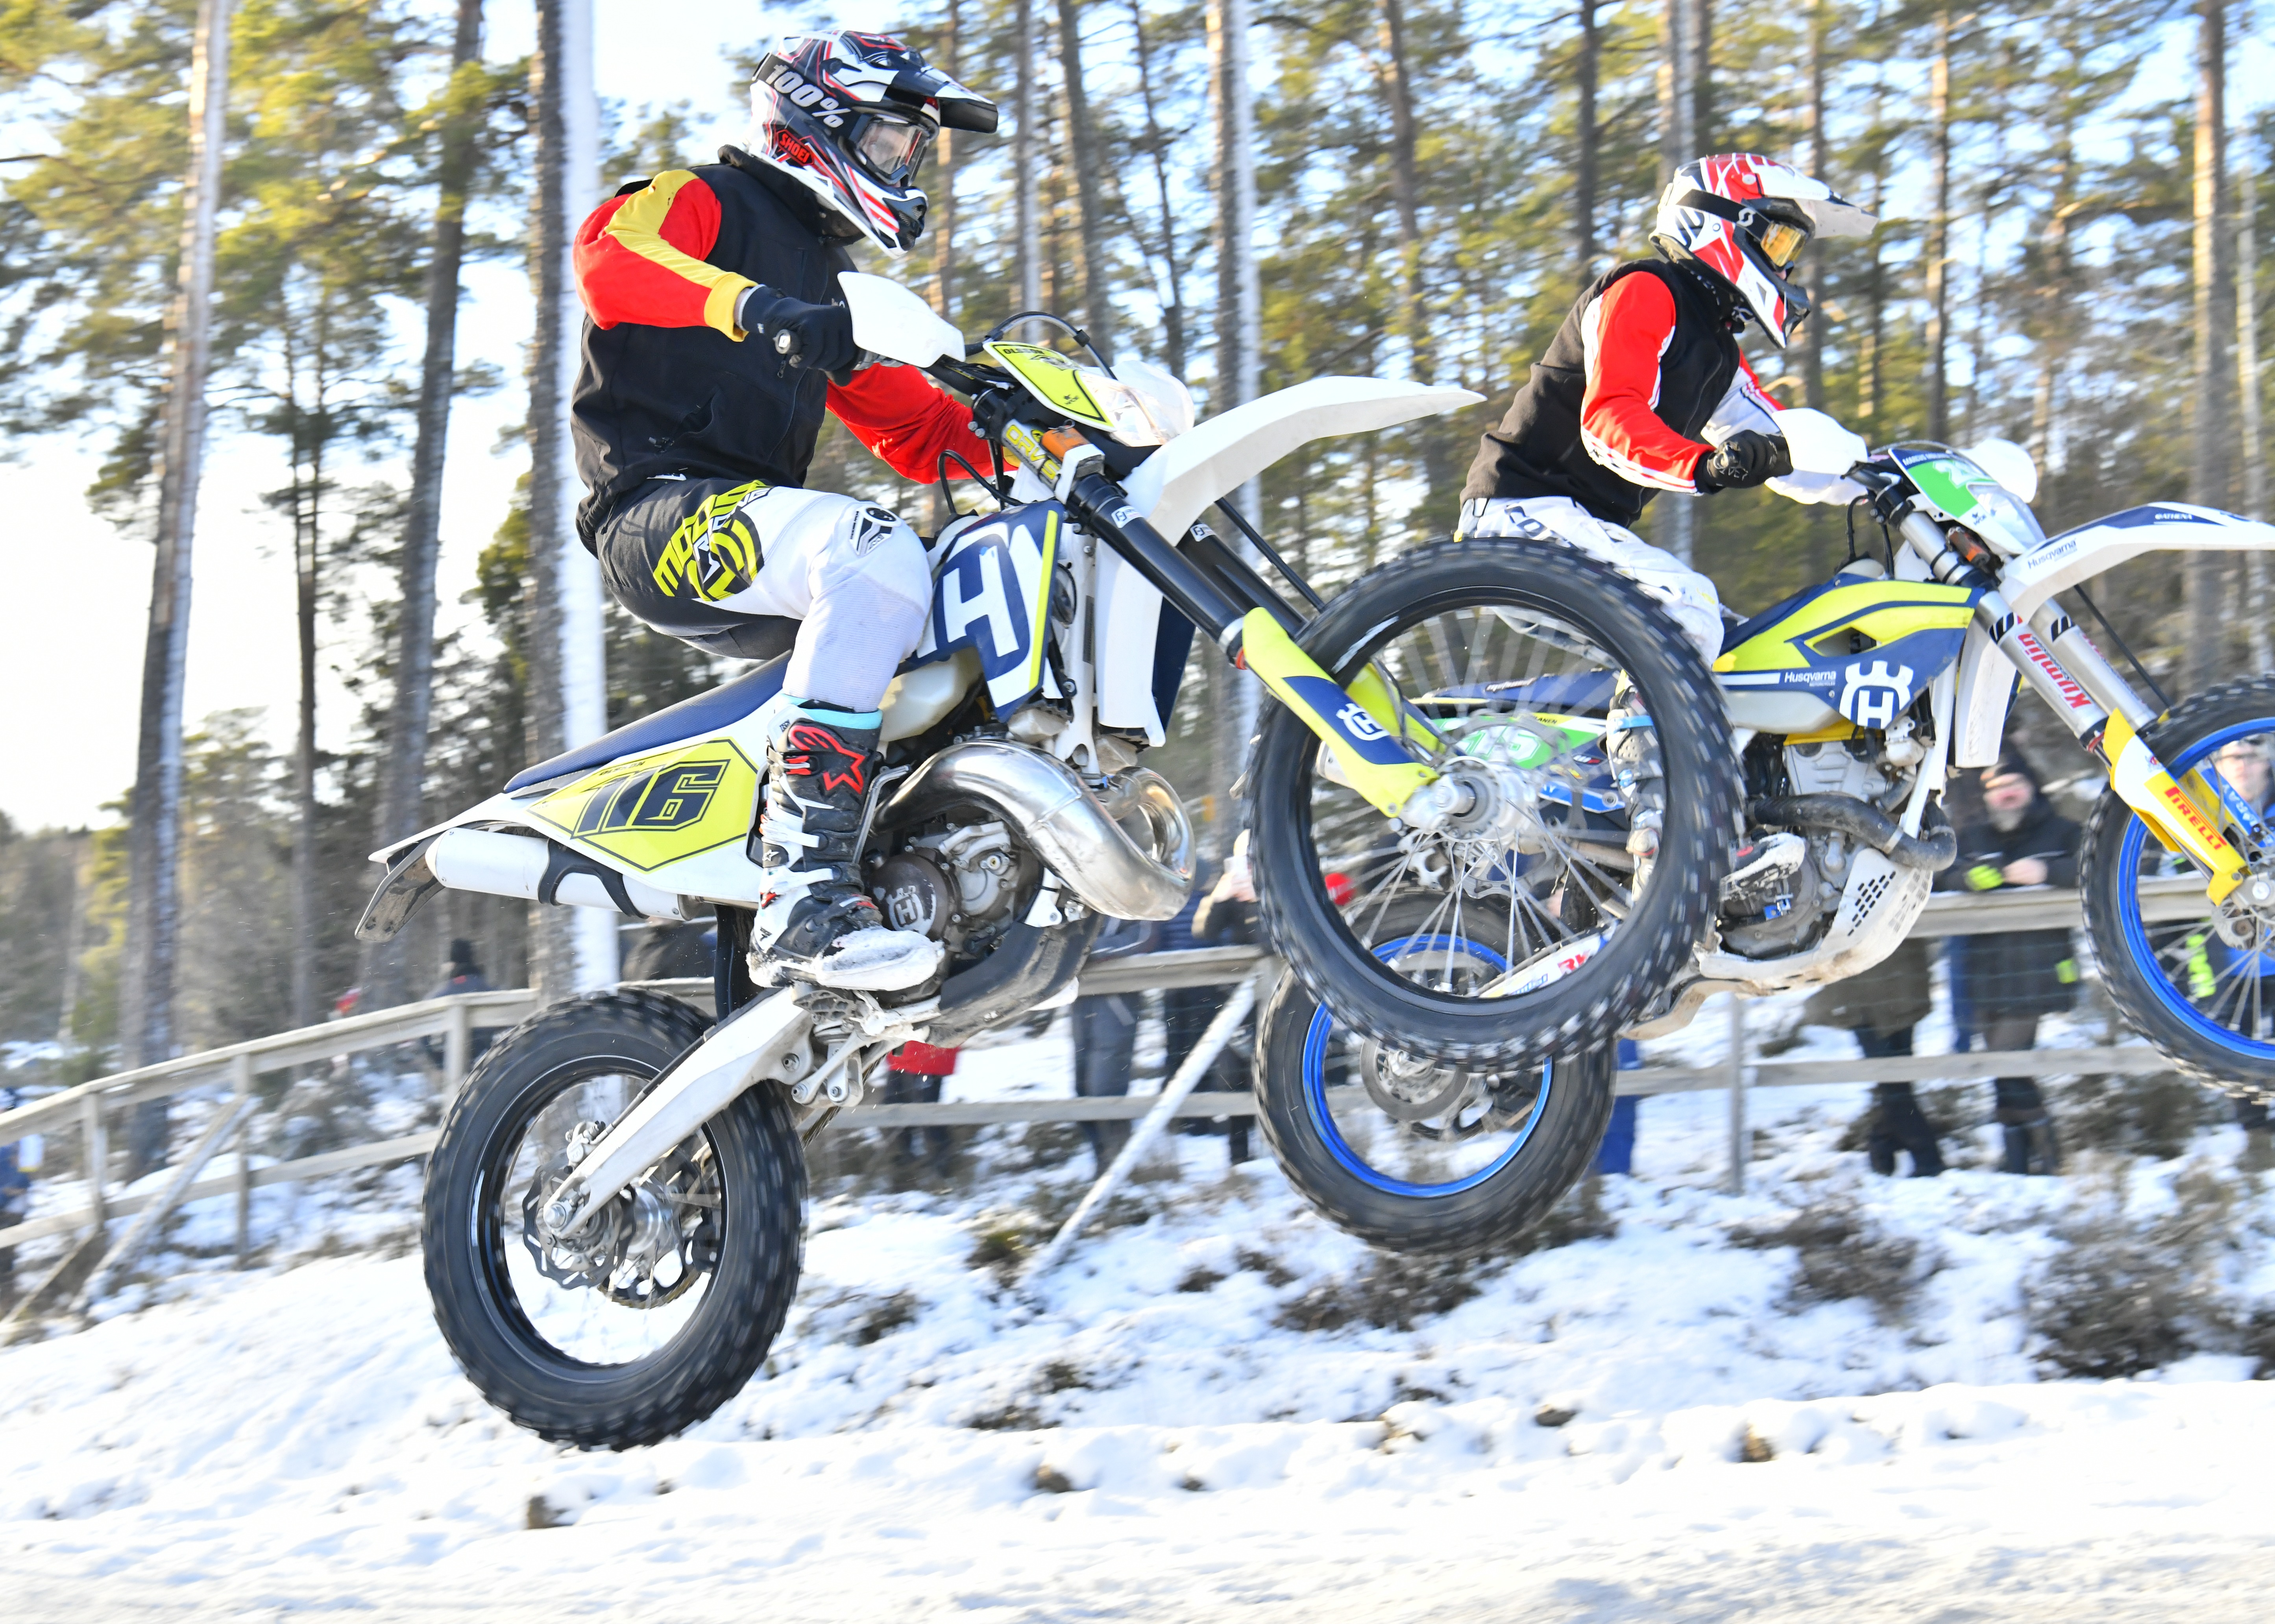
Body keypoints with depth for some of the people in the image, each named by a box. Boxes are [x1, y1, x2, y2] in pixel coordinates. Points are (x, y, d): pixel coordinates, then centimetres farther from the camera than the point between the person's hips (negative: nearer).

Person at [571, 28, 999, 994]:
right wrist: (753, 306, -36)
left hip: (752, 532, 10)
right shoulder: (705, 203, 3)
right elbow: (609, 251, -20)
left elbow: (912, 427, 29)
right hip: (660, 510, -9)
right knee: (877, 556, -37)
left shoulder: (825, 286, 29)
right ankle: (803, 896, -45)